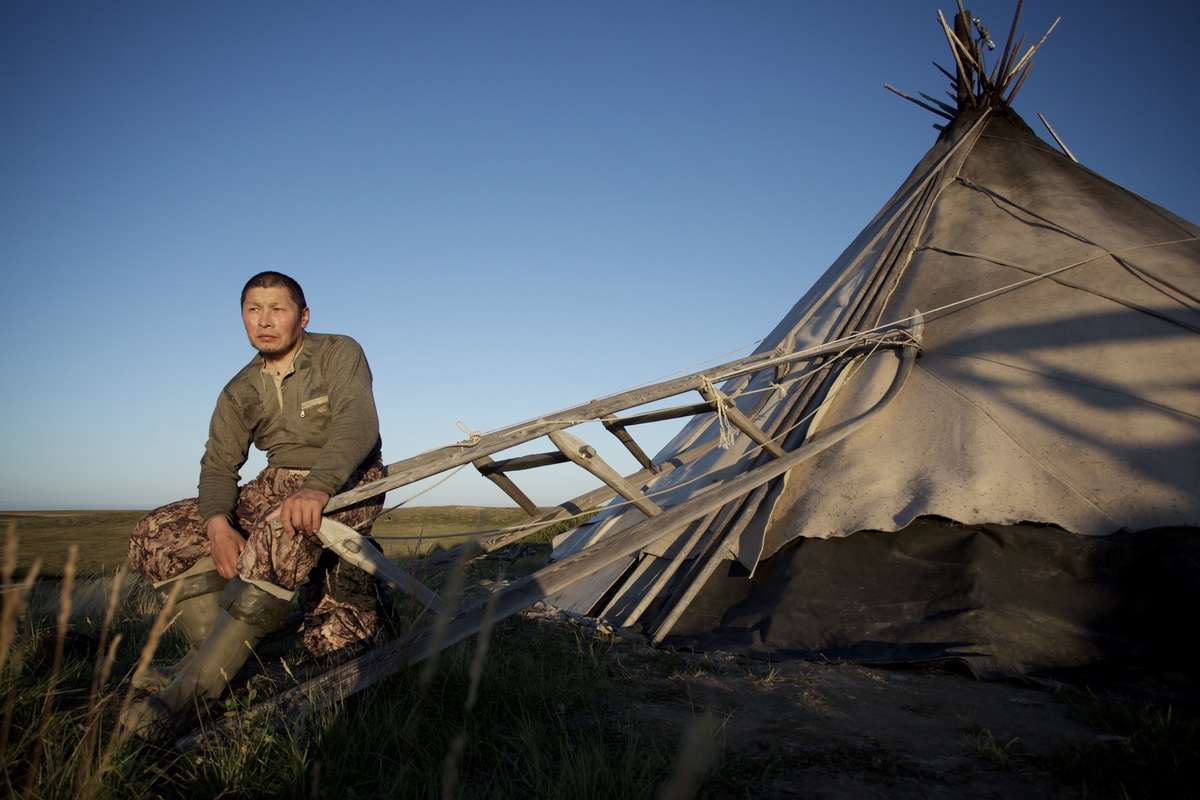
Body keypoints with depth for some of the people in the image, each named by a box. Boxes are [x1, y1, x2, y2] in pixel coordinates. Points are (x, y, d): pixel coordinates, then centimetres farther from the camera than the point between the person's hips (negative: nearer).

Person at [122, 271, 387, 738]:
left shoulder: (338, 353, -5)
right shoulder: (240, 392, 11)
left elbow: (357, 422, -22)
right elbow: (219, 463, 4)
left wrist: (317, 488, -41)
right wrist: (218, 524, -19)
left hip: (347, 484, -6)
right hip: (277, 486, 6)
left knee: (281, 531, -40)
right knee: (157, 534, -8)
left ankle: (198, 682, -32)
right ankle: (211, 650, -10)